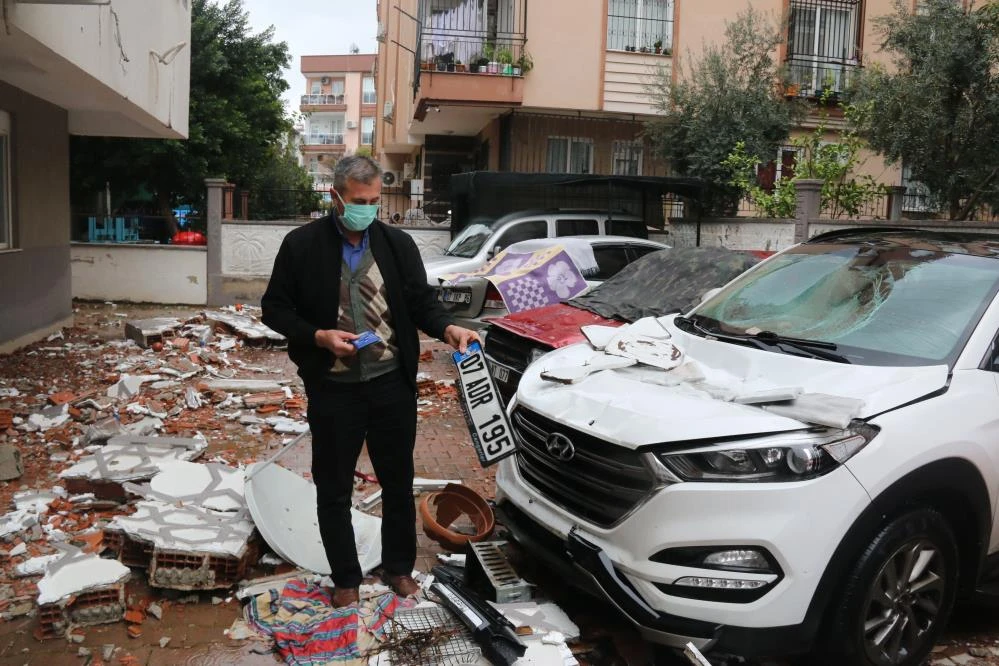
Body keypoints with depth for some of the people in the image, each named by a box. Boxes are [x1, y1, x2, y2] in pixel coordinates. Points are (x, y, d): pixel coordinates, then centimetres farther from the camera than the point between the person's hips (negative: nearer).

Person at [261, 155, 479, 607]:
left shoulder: (398, 244, 3)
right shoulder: (302, 244, -4)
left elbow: (421, 299, 4)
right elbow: (275, 308, -1)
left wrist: (446, 328, -17)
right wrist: (319, 337, -17)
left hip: (392, 384, 2)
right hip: (333, 389, -2)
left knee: (398, 483, 14)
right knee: (334, 490, 11)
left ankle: (398, 567, 35)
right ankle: (346, 579, 30)